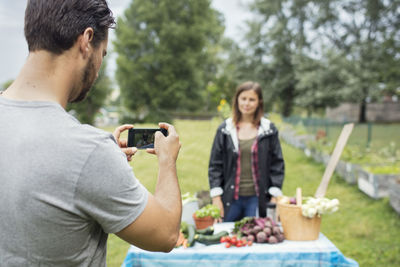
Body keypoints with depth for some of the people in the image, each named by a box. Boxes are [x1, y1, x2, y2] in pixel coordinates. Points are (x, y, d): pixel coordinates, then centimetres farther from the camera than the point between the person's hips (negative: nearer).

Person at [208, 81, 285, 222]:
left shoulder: (269, 130, 2)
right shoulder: (225, 129, 4)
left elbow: (277, 164, 4)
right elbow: (215, 164, 5)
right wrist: (216, 197, -2)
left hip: (257, 199, -1)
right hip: (231, 199, 1)